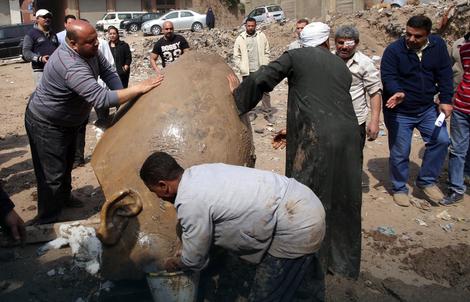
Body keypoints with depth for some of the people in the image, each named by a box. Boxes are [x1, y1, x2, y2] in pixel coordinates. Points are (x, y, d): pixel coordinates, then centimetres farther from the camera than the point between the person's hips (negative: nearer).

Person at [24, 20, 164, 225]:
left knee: (67, 163, 26)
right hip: (47, 125, -9)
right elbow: (101, 99, -45)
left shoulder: (90, 51, -12)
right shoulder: (71, 67, -40)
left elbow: (108, 73, -4)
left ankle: (63, 197, 49)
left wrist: (123, 101, -16)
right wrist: (139, 89, -42)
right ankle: (46, 222, 10)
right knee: (53, 175, -4)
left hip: (68, 121, 10)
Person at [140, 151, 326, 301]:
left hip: (297, 229, -9)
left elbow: (194, 260, -2)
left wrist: (174, 263, 18)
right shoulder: (200, 172, 9)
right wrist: (185, 247, 35)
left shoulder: (190, 203, -18)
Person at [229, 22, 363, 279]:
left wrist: (238, 95, 18)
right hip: (348, 135, 6)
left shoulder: (295, 56, 6)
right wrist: (295, 131, 27)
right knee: (342, 199, 18)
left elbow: (260, 80, -2)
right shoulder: (341, 65, 21)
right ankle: (343, 260, 36)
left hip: (315, 141, -5)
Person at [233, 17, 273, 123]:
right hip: (247, 71, 0)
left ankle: (267, 112, 12)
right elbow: (236, 56, 2)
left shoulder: (261, 36, 5)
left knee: (265, 91, 3)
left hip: (261, 70, 1)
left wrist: (265, 65, -2)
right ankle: (250, 112, 18)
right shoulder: (240, 38, 1)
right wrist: (242, 67, -7)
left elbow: (267, 52, 8)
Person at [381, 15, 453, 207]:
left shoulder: (438, 45, -3)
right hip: (399, 111, -3)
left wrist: (445, 100, -8)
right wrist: (398, 92, -42)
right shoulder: (393, 50, -16)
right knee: (399, 153, 3)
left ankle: (426, 181, 13)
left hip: (427, 108, 4)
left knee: (441, 140, -7)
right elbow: (388, 77, -22)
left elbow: (444, 74, 1)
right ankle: (399, 188, 25)